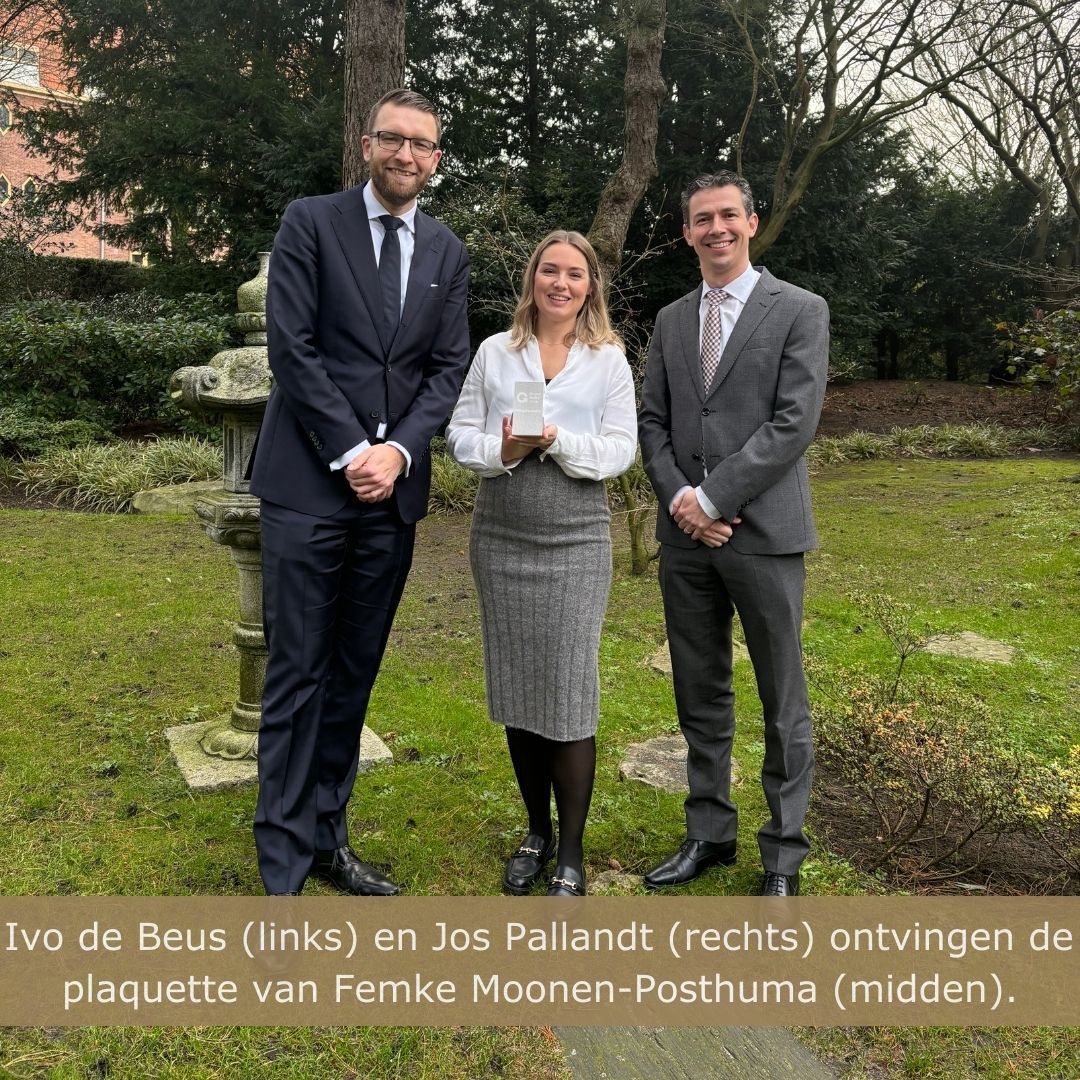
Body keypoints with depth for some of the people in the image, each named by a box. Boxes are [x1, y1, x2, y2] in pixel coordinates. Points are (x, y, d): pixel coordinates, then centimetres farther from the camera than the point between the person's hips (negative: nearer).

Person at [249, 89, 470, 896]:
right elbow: (291, 345, -6)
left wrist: (397, 451, -8)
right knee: (297, 676, -1)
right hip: (311, 483, -4)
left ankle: (327, 837, 24)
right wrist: (350, 451, -12)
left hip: (393, 489, 4)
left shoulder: (447, 253, 14)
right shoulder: (311, 222, 2)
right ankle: (284, 866, 10)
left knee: (354, 675, 10)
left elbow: (449, 367, 8)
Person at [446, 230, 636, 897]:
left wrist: (557, 442, -18)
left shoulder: (609, 359, 4)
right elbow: (461, 434, 5)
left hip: (576, 543, -2)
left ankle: (572, 852, 14)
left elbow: (621, 450, -3)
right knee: (516, 691, 10)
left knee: (571, 694, -3)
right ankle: (537, 831, 29)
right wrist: (500, 450, -15)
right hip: (501, 541, 3)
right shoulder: (494, 352, 9)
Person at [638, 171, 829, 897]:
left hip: (763, 531, -4)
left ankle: (784, 851, 20)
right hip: (685, 535, 5)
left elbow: (795, 421, -11)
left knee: (784, 702, 5)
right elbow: (653, 422, 10)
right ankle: (709, 835, 26)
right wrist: (677, 499, -7)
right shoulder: (671, 320, 14)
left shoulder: (800, 311, -1)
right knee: (701, 697, 12)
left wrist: (712, 498, -14)